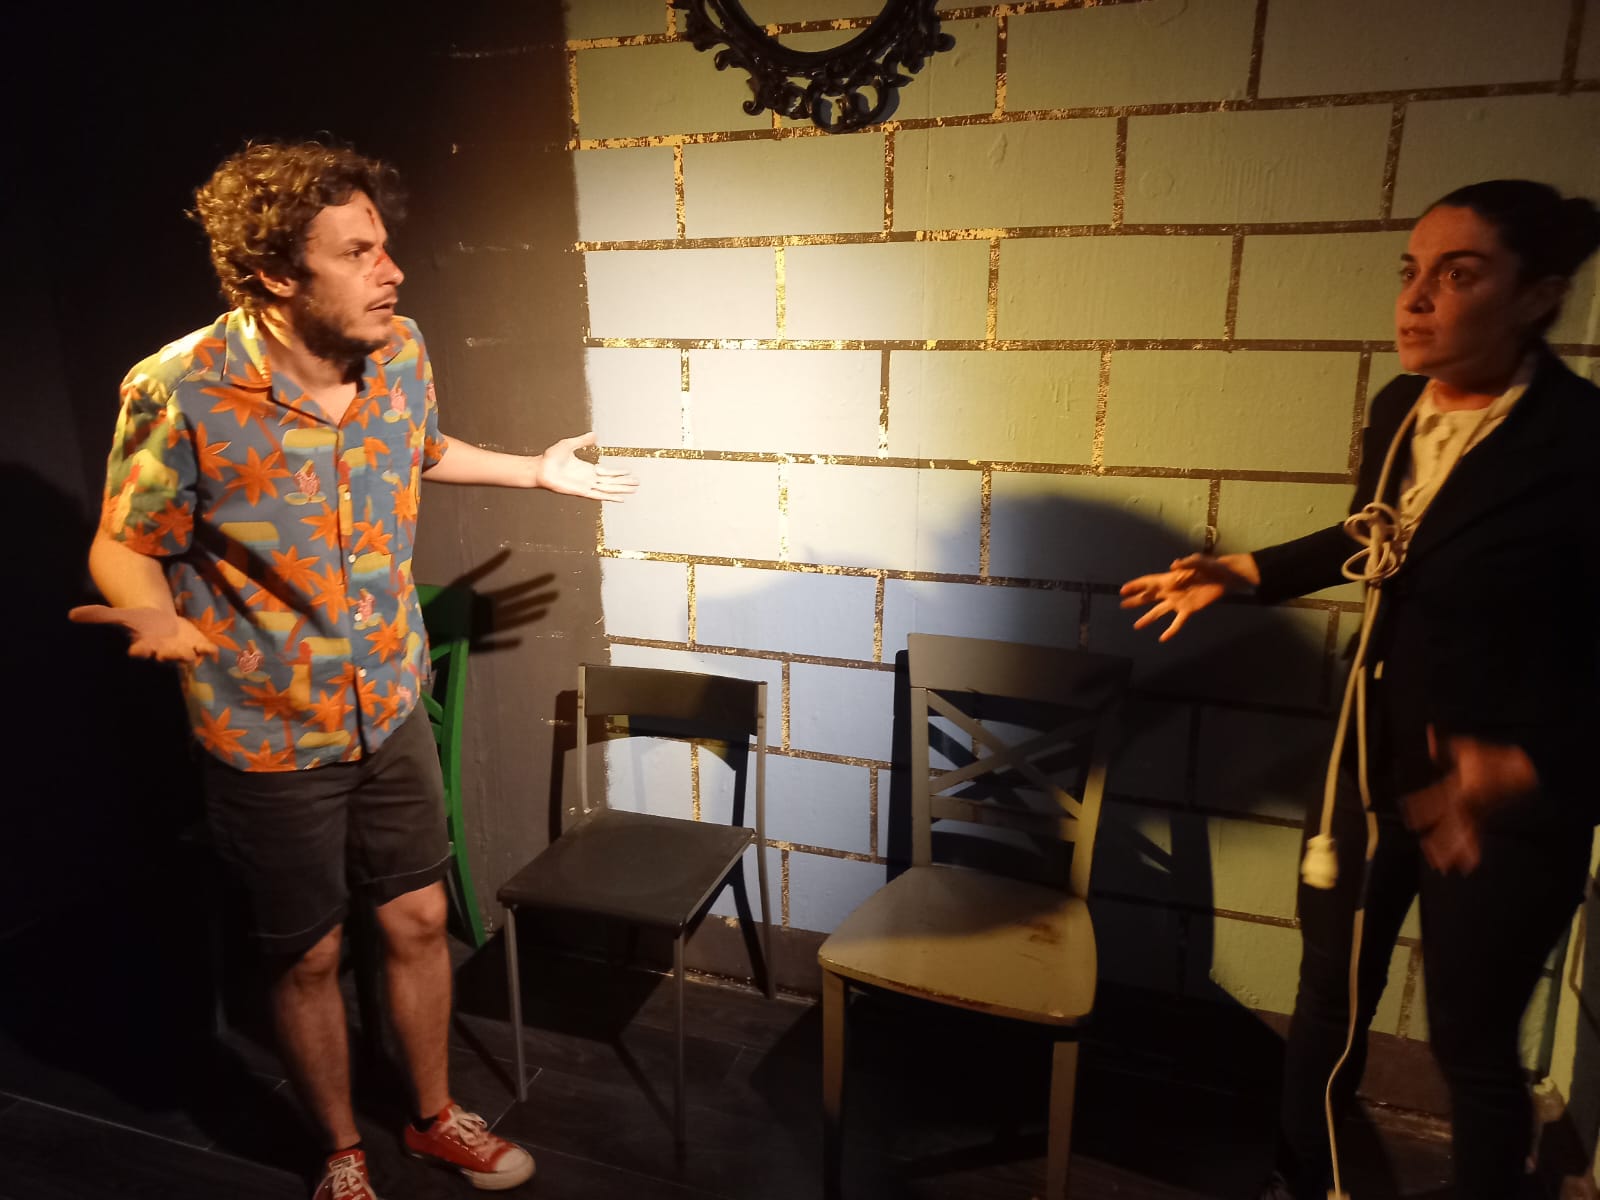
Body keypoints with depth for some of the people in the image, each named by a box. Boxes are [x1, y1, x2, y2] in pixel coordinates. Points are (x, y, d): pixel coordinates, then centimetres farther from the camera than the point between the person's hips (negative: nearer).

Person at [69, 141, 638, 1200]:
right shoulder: (181, 394, -23)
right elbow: (123, 549, -11)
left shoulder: (401, 352, -8)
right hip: (271, 739, -4)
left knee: (419, 922, 17)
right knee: (310, 958, 14)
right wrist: (156, 618, -32)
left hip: (393, 708, 4)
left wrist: (535, 471, 15)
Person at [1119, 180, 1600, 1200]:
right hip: (1371, 761, 6)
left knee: (1473, 1041, 14)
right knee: (1330, 993, 20)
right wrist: (1245, 572, 12)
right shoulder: (1398, 408, -1)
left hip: (1511, 798, -6)